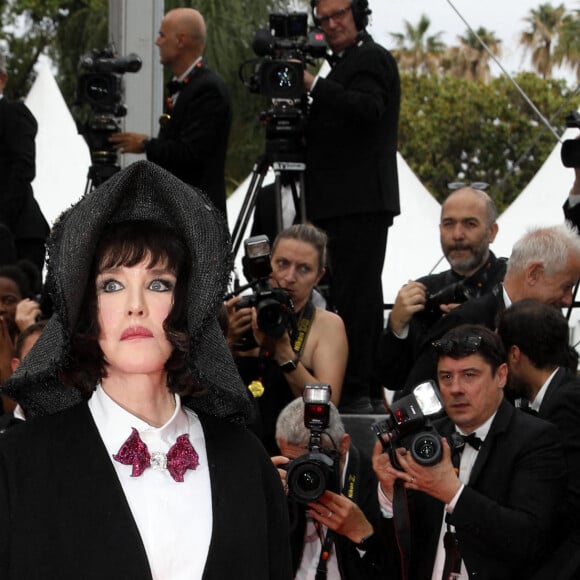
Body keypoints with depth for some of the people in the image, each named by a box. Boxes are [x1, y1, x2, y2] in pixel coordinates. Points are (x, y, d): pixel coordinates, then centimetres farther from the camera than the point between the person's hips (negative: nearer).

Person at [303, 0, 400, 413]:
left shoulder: (371, 58, -7)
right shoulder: (348, 61, 23)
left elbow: (367, 108, -25)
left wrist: (314, 85, -27)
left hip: (361, 202, -11)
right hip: (356, 203, 11)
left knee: (354, 295, -13)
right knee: (362, 292, 12)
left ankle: (356, 393, -15)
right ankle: (370, 391, 16)